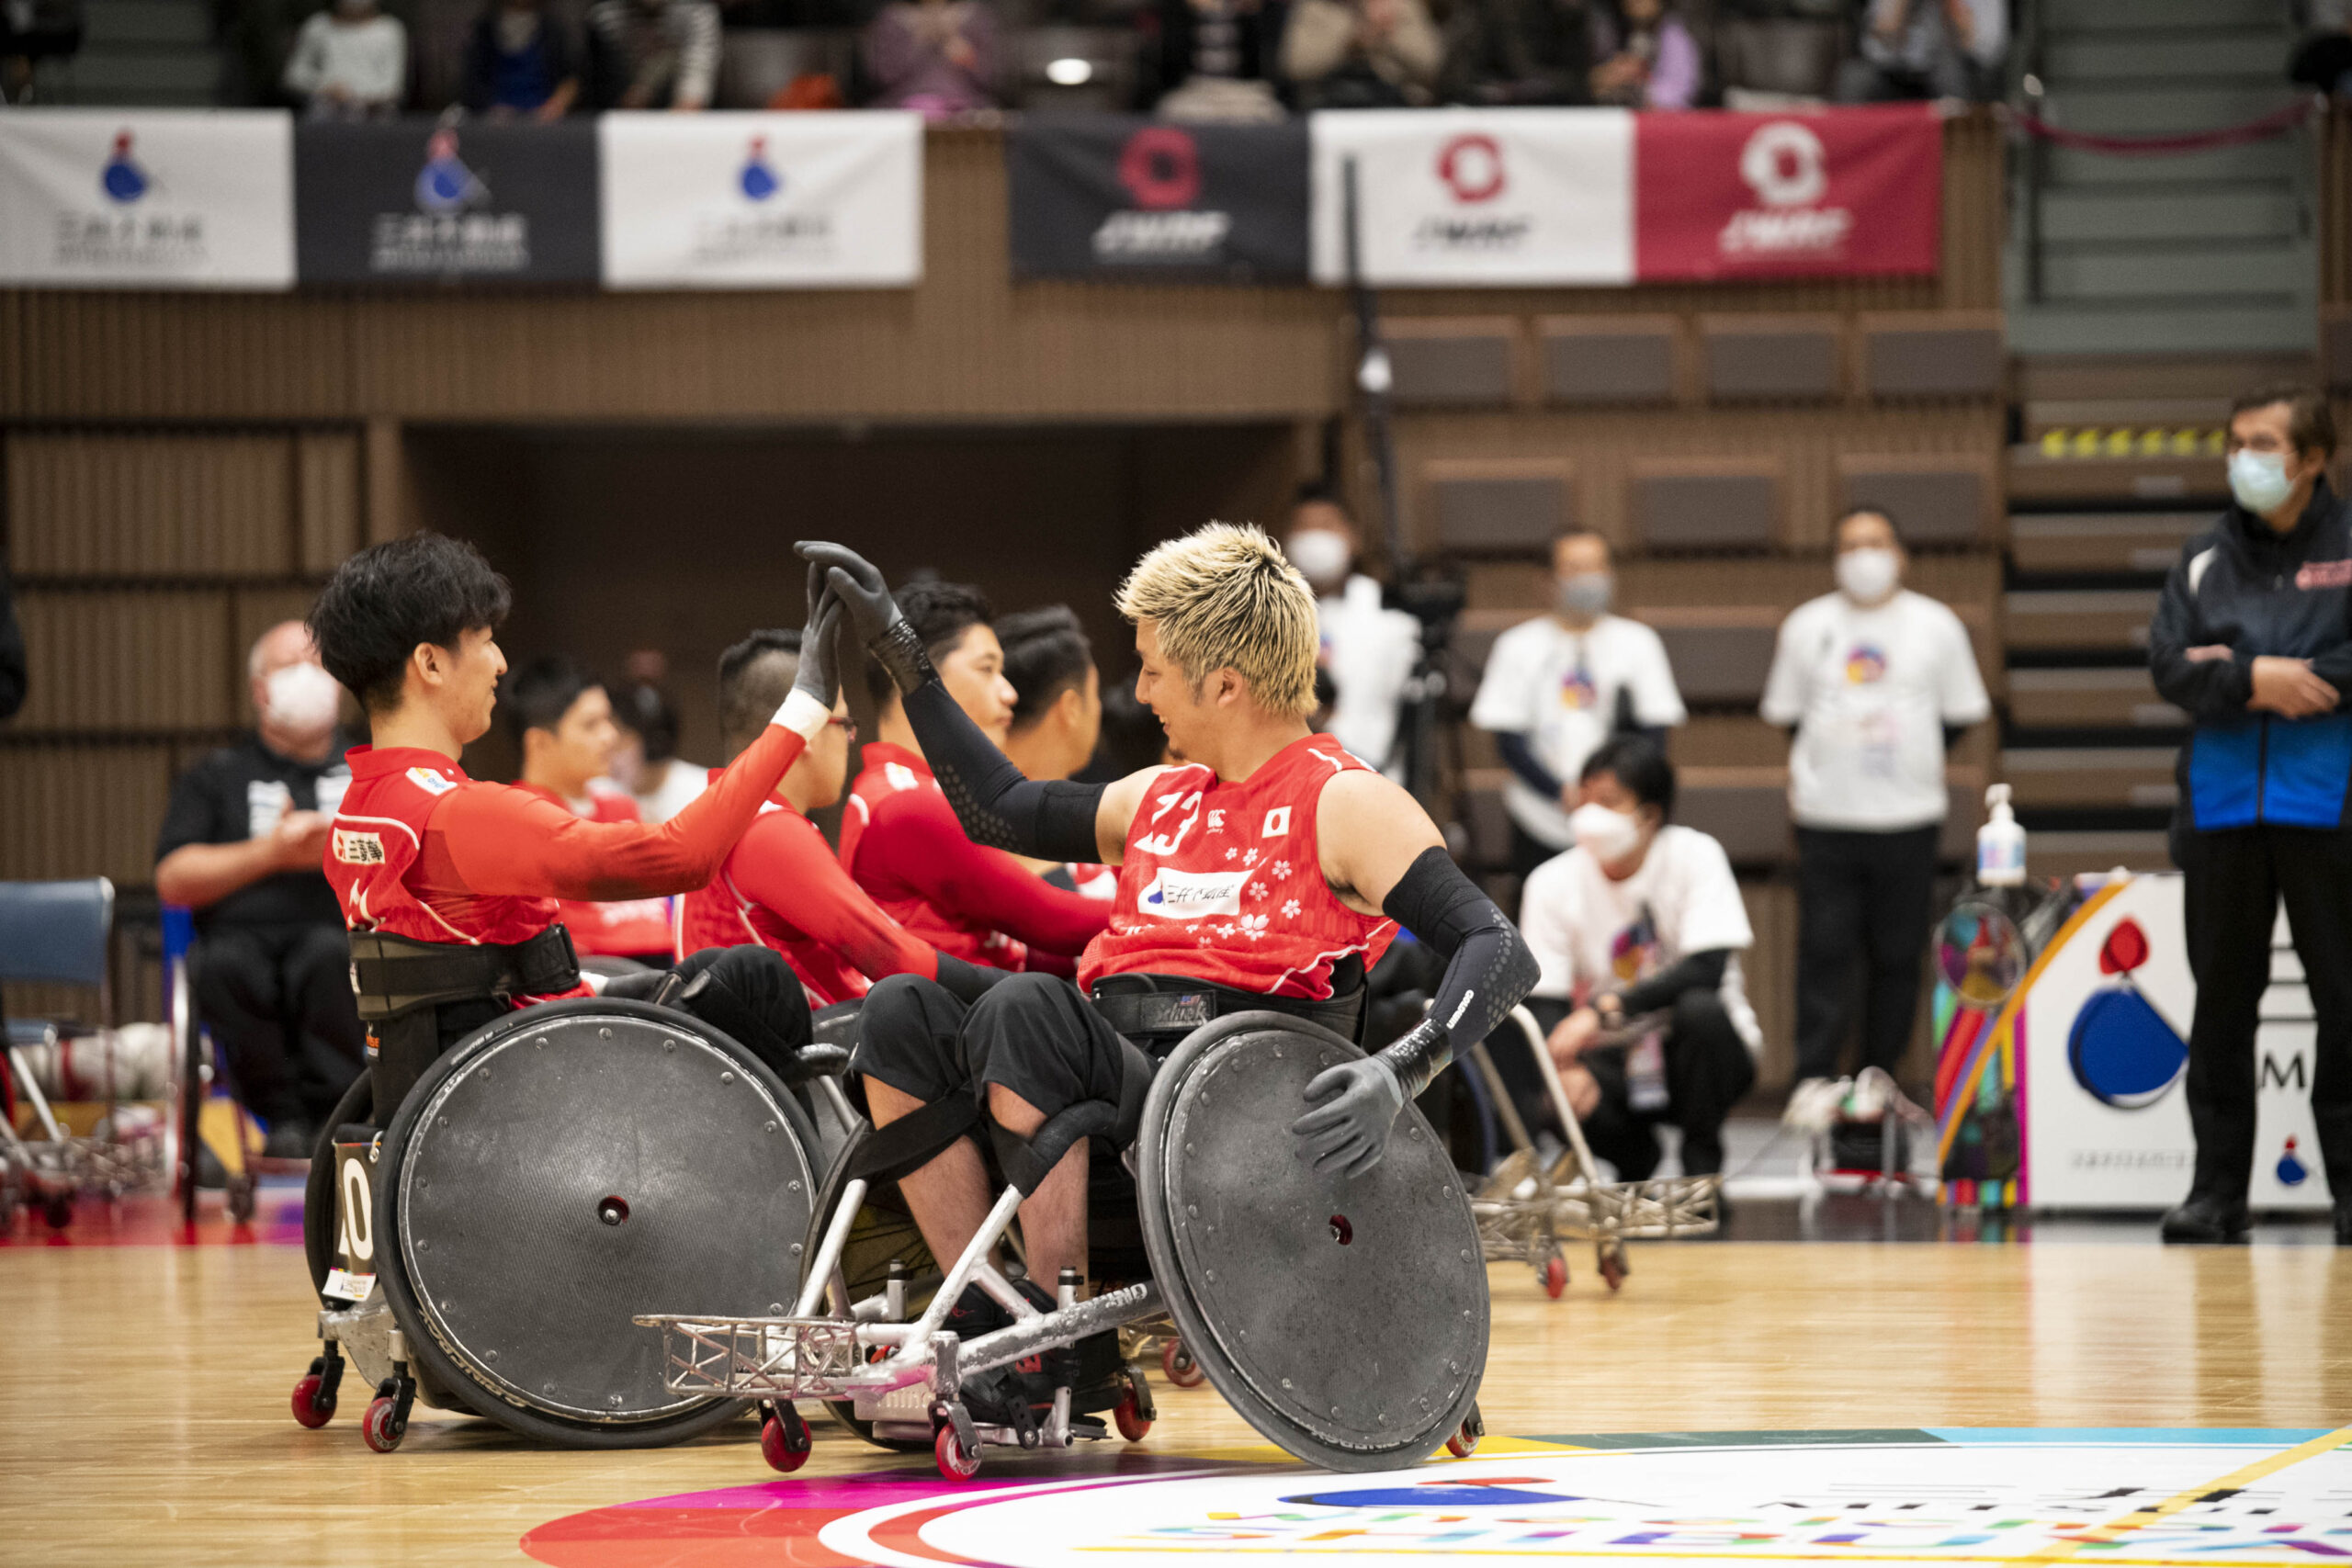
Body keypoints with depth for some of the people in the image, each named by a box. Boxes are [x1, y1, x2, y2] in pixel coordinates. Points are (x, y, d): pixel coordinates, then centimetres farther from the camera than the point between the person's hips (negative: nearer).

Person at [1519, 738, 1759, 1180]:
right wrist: (1566, 1068, -31)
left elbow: (1708, 969, -24)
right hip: (1615, 1062, 1)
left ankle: (1702, 1167, -12)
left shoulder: (1694, 856, -13)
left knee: (1701, 1009, -35)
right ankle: (1633, 1155, 5)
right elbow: (1544, 1000, -8)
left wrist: (1603, 1009, -34)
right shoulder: (1553, 882, -6)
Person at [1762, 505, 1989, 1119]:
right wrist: (1822, 763, 6)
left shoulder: (1935, 625, 5)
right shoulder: (1807, 625, 7)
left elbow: (1960, 715, 10)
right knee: (1824, 949, -6)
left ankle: (1882, 1076, 12)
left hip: (1909, 815, 0)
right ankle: (1814, 1078, -5)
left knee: (1897, 954, 3)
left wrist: (1907, 760, 6)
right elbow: (1785, 712, 14)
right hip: (1827, 816, 0)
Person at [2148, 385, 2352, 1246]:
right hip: (2221, 808, 3)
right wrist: (2255, 680, -13)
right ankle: (2217, 1187, 9)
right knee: (2222, 1002, 5)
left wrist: (2280, 678, -12)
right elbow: (2169, 665, 1)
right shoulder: (2205, 558, 12)